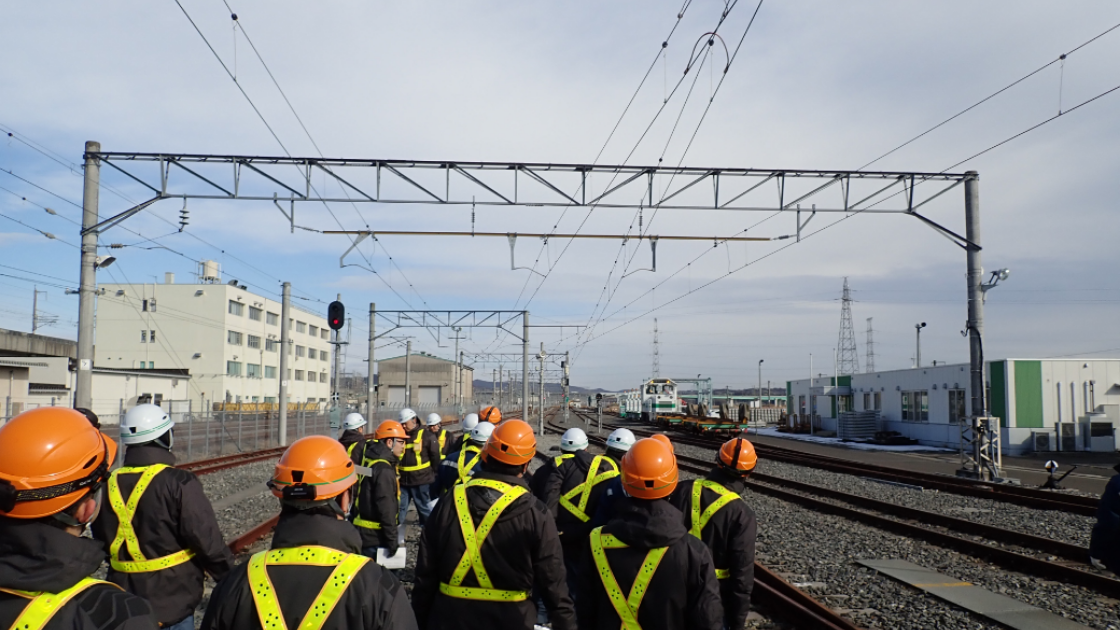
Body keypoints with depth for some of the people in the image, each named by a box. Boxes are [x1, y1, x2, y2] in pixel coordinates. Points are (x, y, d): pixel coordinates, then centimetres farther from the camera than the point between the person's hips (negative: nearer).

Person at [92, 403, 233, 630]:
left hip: (123, 603, 6)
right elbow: (208, 542, -17)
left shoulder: (109, 485, 2)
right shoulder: (179, 484, -18)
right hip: (171, 604, -6)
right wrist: (230, 578, -3)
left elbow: (102, 543, 15)